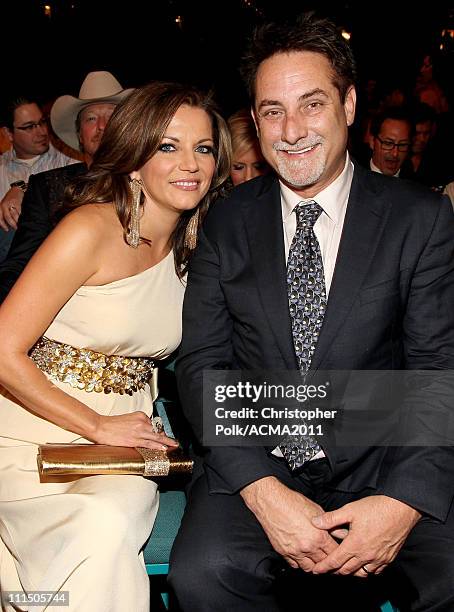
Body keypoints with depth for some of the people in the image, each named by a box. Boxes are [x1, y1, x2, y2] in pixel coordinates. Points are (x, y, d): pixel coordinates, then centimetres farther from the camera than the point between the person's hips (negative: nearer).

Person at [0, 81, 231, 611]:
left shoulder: (192, 244, 6)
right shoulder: (91, 229, -14)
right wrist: (99, 426, -13)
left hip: (122, 441, 4)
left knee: (114, 520, -28)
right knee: (100, 529, -31)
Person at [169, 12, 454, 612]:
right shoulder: (228, 221, 5)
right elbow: (202, 363, -1)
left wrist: (404, 500, -21)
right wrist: (263, 490, -16)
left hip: (381, 460, 0)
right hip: (254, 460, 1)